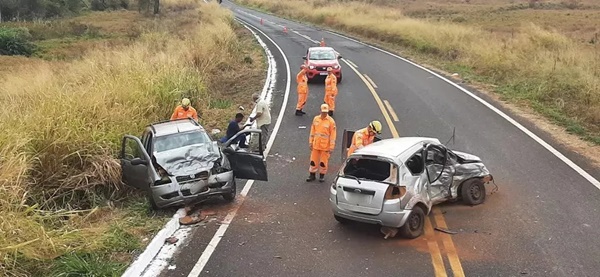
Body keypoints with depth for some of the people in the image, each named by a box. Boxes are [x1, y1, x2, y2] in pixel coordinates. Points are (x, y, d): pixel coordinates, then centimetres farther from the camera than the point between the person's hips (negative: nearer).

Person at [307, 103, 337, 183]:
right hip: (316, 145, 4)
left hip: (325, 146, -3)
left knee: (323, 161, 6)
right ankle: (312, 175, 22)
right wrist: (310, 142, 9)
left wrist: (331, 147, -11)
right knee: (313, 160, 9)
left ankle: (322, 175, 22)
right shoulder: (316, 119, 3)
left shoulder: (331, 121, -9)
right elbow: (312, 131, 10)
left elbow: (333, 135, -9)